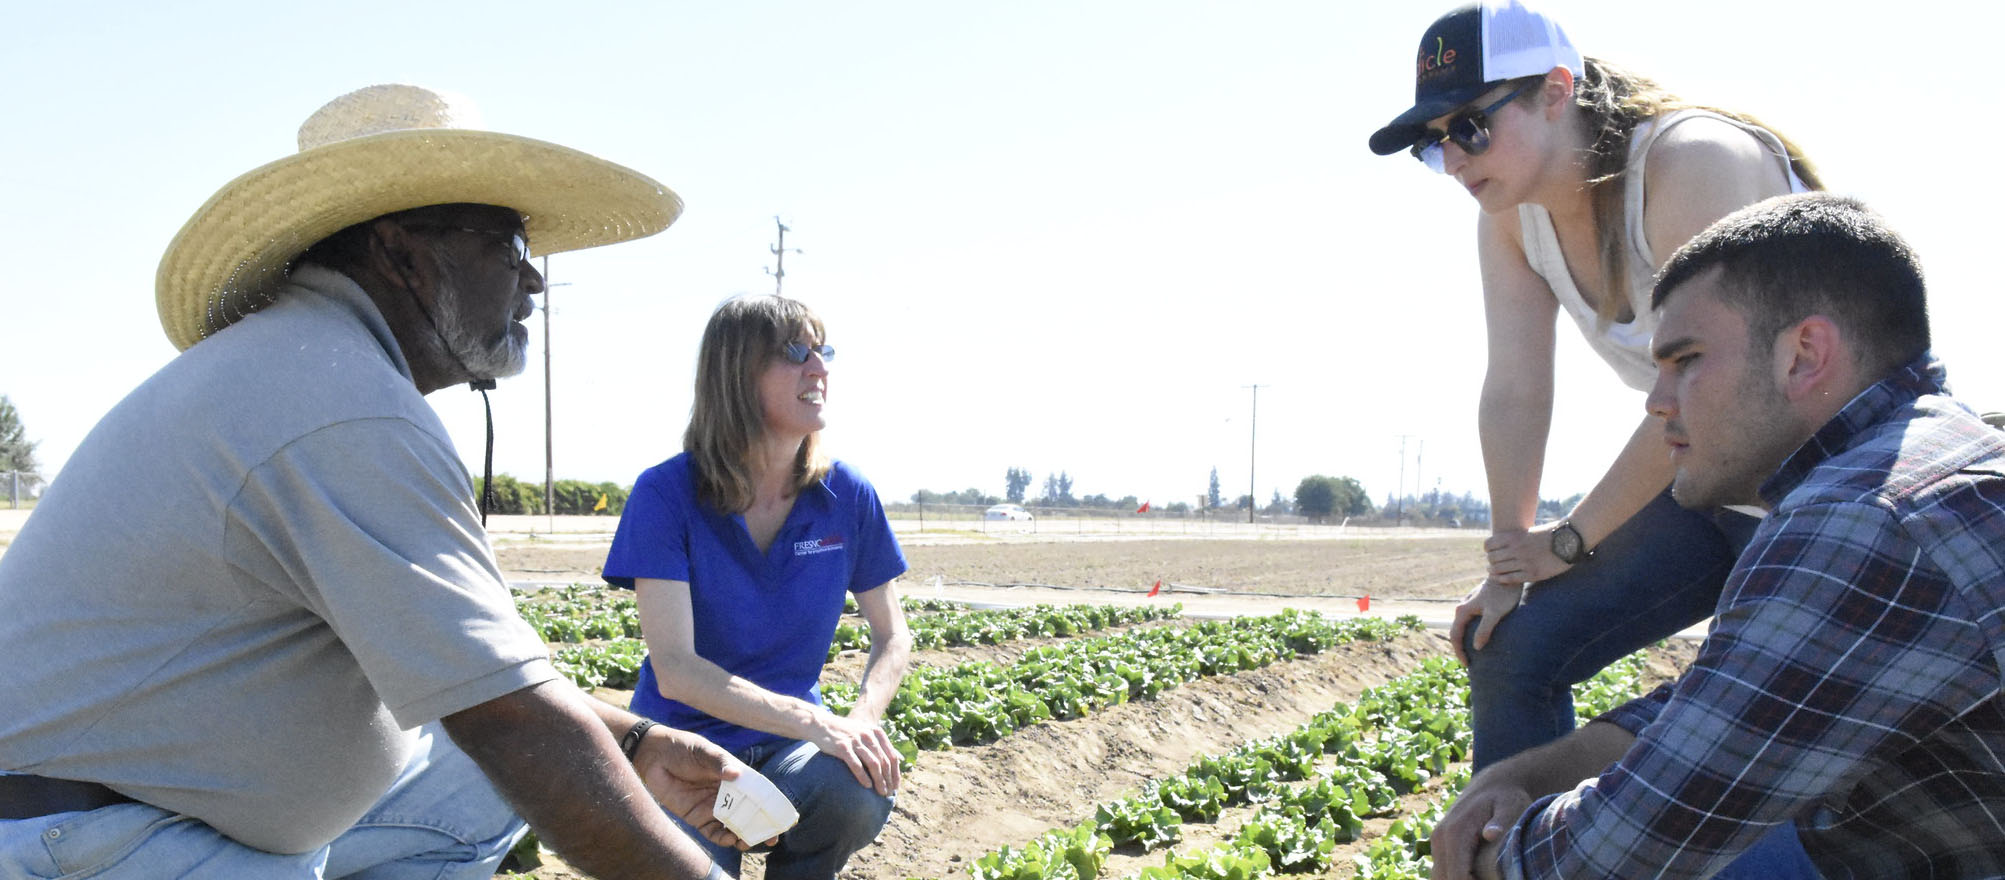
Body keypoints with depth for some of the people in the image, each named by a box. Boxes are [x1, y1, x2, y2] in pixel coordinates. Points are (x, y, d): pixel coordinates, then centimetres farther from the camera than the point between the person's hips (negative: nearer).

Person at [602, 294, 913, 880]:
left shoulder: (847, 496, -3)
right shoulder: (667, 495, -13)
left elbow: (892, 636, 6)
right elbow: (674, 669, -20)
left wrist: (862, 719, -17)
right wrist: (815, 723, -32)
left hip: (790, 744, 3)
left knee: (859, 796, -31)